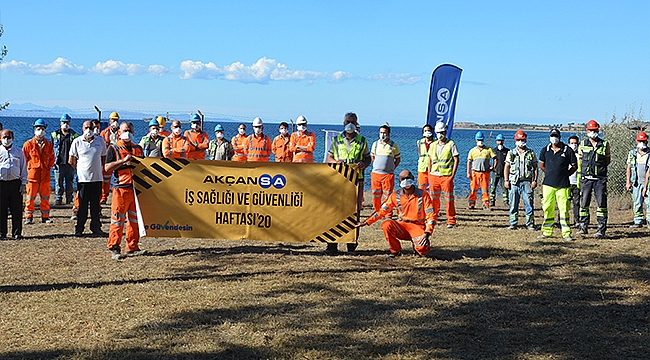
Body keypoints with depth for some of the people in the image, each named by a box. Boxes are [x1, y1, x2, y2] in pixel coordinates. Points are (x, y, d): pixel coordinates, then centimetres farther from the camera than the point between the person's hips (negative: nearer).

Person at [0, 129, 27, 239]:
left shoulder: (19, 152, 10)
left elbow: (23, 168, 12)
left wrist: (23, 184, 5)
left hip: (15, 183, 1)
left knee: (16, 209, 1)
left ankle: (17, 233, 7)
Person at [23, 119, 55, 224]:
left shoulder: (49, 144, 8)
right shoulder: (28, 144, 0)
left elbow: (52, 158, 17)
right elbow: (24, 158, 5)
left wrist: (48, 167, 7)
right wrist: (28, 169, 0)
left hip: (45, 174, 3)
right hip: (32, 174, -3)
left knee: (45, 197, 6)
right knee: (30, 197, 0)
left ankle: (45, 217, 14)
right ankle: (28, 217, 7)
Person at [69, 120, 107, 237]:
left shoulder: (100, 141, 6)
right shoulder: (77, 142, 1)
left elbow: (103, 157, 17)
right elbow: (72, 160, 8)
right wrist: (80, 169, 10)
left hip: (97, 178, 2)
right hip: (83, 178, -2)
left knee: (95, 205, 6)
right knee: (82, 205, -1)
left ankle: (96, 228, 14)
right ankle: (79, 229, 5)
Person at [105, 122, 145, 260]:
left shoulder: (138, 148, 18)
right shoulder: (114, 149, 2)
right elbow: (107, 167, -9)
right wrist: (124, 161, -17)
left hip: (136, 188, 5)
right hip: (121, 188, -5)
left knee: (134, 219, 7)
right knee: (118, 219, -6)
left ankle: (132, 247, 13)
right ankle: (114, 248, -1)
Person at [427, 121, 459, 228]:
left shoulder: (451, 144, -1)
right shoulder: (433, 145, 14)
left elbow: (456, 160, -3)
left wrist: (453, 175, -10)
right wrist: (429, 173, 10)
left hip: (446, 176, -4)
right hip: (434, 175, 5)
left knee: (449, 199, -3)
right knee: (433, 199, 6)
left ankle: (451, 221, 2)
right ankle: (433, 219, 17)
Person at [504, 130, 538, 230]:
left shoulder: (531, 153, 9)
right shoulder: (511, 153, 10)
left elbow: (535, 168, 9)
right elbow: (506, 167, 10)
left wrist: (535, 180, -2)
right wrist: (506, 180, 0)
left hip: (527, 182, -1)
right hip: (514, 182, 1)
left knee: (529, 203, -3)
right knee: (513, 204, 2)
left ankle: (530, 224, 3)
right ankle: (513, 223, 9)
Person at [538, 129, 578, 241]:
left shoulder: (567, 150, 2)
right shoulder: (545, 150, 10)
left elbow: (574, 166, 8)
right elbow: (542, 165, 21)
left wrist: (565, 175, 4)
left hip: (563, 185, -2)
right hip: (548, 184, 2)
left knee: (564, 209, -5)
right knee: (547, 208, 4)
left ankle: (566, 233, -1)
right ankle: (547, 231, 13)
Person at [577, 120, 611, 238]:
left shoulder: (605, 144, 5)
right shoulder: (583, 144, 7)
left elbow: (608, 159, 15)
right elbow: (579, 160, 13)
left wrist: (600, 168, 1)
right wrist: (580, 176, 5)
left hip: (600, 179, -1)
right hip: (586, 178, 1)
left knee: (601, 203, -3)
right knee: (584, 203, 3)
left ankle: (601, 228, -1)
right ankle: (583, 226, 11)